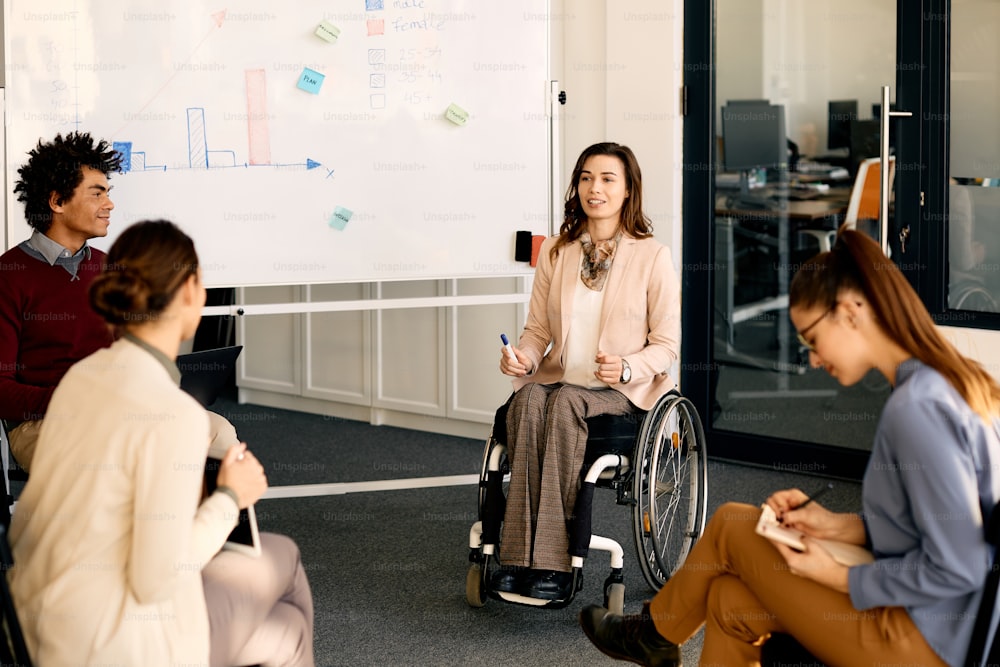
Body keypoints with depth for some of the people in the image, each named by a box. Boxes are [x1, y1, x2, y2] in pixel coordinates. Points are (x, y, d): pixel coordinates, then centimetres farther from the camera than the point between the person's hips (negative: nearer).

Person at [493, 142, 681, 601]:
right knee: (527, 400, -32)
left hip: (623, 390, -3)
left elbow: (667, 344, 0)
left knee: (565, 403, -36)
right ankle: (519, 557, -36)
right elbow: (537, 329, 15)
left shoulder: (653, 256, 0)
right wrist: (523, 357, -8)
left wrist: (626, 368, -19)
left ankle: (553, 564, -37)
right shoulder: (554, 252, 12)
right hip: (559, 379, 3)